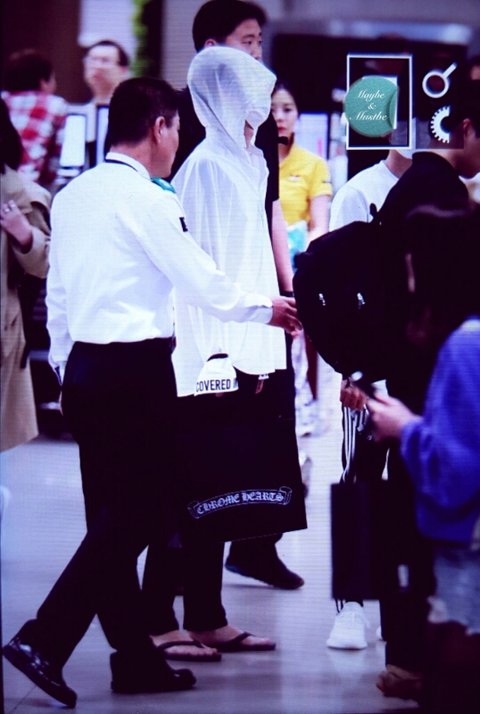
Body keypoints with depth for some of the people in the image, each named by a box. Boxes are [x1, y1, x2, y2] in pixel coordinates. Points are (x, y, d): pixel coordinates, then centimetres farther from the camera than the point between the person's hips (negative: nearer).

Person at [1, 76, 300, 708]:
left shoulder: (71, 196, 12)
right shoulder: (148, 200, -11)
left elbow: (57, 294, 15)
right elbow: (203, 282, -7)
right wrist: (266, 309, 8)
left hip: (84, 366, 9)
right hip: (137, 369, -9)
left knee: (113, 515, 10)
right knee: (137, 515, -5)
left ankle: (135, 655, 14)